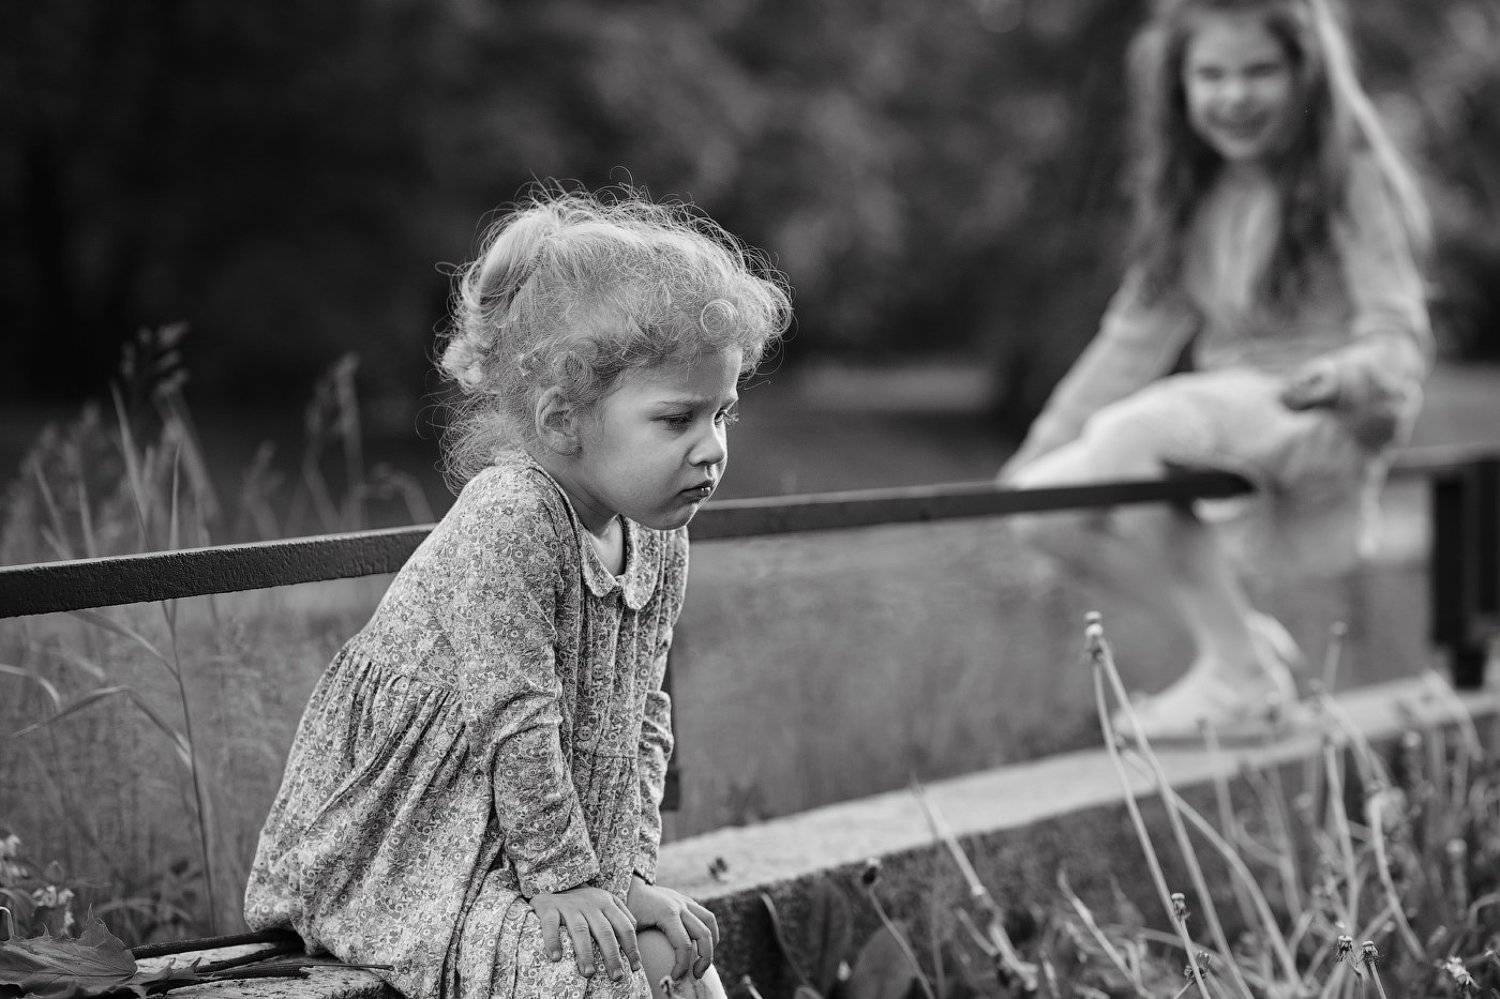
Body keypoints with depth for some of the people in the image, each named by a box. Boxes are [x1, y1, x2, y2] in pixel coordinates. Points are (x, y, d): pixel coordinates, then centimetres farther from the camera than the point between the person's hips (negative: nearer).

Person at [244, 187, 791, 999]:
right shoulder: (511, 517, -26)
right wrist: (563, 877, -19)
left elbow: (641, 720, 9)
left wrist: (629, 870, 0)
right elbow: (513, 717, -25)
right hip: (396, 862, -8)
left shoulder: (657, 544, 2)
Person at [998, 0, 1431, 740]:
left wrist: (1346, 375, -35)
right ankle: (1247, 637, -3)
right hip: (1225, 416, 7)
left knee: (1130, 431, -33)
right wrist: (1047, 439, 10)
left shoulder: (1349, 179, -5)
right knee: (1044, 503, -11)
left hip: (1329, 428, -7)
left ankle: (1238, 674, -23)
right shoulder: (1193, 197, 14)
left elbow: (1400, 339, -11)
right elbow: (1140, 331, 17)